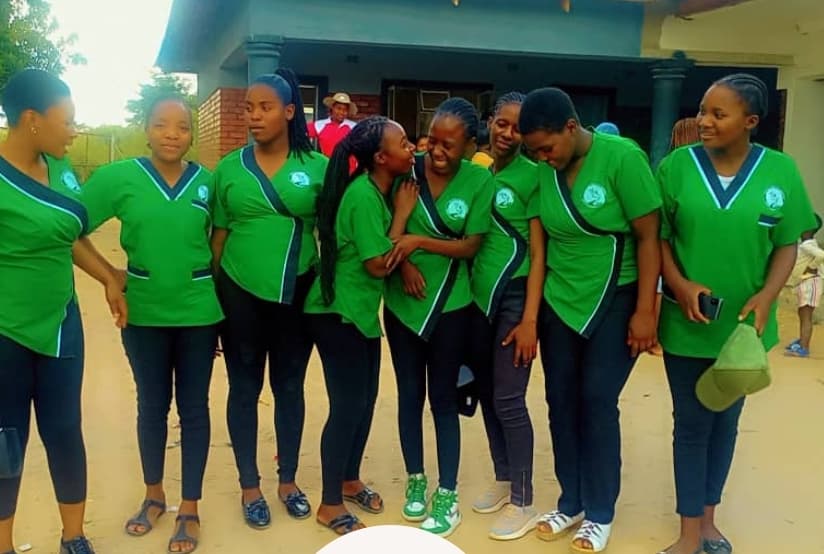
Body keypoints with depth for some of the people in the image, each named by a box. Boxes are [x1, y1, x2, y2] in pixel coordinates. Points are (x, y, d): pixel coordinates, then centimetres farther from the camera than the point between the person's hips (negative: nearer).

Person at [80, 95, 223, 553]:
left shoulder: (207, 182, -2)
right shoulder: (119, 177, -7)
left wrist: (224, 307, 7)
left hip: (198, 313, 0)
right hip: (143, 314, 0)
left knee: (193, 408, 8)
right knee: (151, 406, 14)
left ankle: (190, 508, 22)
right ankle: (154, 495, 34)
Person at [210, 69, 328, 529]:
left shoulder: (317, 166, -3)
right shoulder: (230, 168, 0)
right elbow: (219, 234, 4)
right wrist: (210, 298, 4)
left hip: (297, 292, 0)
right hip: (239, 292, 1)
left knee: (290, 387, 12)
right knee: (245, 389, 9)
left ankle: (288, 480, 29)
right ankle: (250, 485, 24)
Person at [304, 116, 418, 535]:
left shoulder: (380, 190, 4)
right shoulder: (363, 195, -22)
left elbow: (387, 252, 13)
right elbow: (379, 265, -20)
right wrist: (402, 214, -15)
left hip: (362, 310, 9)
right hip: (338, 312, -9)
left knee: (364, 400, 16)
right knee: (347, 406, -1)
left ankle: (349, 481, 34)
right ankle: (330, 505, 13)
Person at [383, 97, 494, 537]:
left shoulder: (480, 182, -9)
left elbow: (471, 246, -10)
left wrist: (419, 241, -20)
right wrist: (403, 263, -16)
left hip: (450, 305, -2)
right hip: (402, 301, 2)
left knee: (443, 398, 7)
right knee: (410, 393, 13)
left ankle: (448, 495, 19)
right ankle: (416, 480, 31)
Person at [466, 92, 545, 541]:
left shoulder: (532, 176, -7)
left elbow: (538, 253, -10)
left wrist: (530, 320, -14)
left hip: (514, 298, -5)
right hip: (477, 296, 5)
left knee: (508, 400, -2)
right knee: (486, 394, 13)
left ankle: (523, 503, 12)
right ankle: (502, 479, 31)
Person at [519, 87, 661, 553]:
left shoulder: (623, 158, -16)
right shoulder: (544, 170, -2)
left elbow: (649, 237, -13)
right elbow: (541, 240, 5)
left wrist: (645, 310, -14)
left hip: (615, 303, -4)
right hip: (559, 302, 5)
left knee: (598, 404, -1)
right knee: (562, 402, 8)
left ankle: (600, 514, 17)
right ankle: (571, 503, 26)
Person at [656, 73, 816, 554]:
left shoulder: (781, 170, -5)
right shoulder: (677, 165, -7)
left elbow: (787, 244, 0)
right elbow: (658, 236, -2)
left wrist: (767, 295, -16)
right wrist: (680, 285, -18)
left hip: (744, 324, 1)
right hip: (687, 324, -1)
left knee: (726, 420, 16)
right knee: (692, 422, 8)